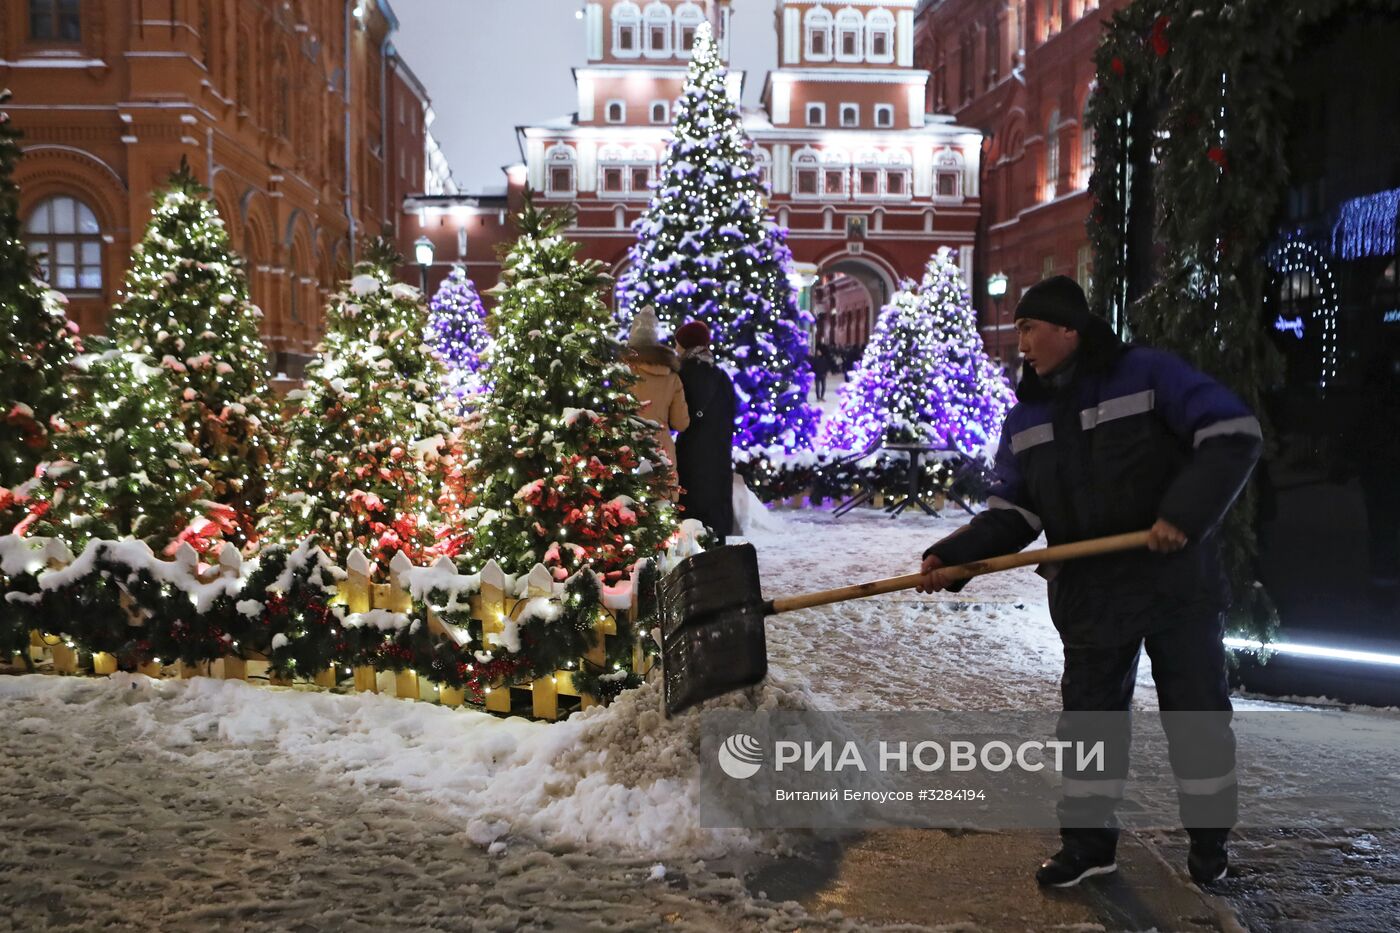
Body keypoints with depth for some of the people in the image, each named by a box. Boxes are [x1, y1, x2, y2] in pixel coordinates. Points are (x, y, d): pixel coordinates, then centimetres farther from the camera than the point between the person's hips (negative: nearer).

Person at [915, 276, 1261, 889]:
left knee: (1197, 710, 9)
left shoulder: (1148, 375, -10)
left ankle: (1210, 837, 28)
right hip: (1090, 594, 4)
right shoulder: (1025, 417, 4)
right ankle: (1087, 839, 23)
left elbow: (1233, 433, -14)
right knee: (1088, 714, 9)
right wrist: (953, 557, -13)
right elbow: (1012, 513, 2)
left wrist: (1186, 513, -24)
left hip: (1178, 578, -3)